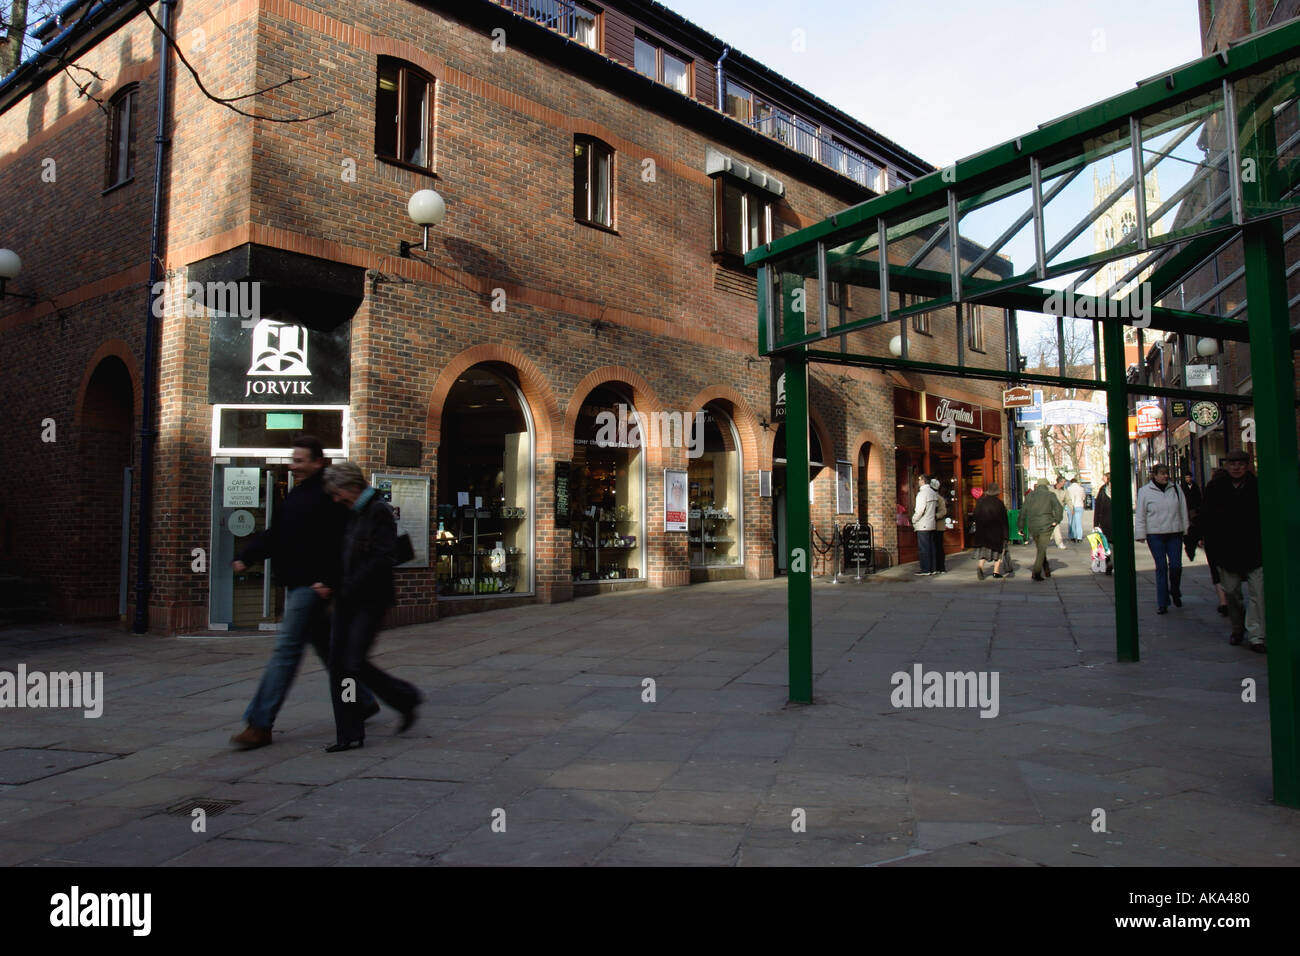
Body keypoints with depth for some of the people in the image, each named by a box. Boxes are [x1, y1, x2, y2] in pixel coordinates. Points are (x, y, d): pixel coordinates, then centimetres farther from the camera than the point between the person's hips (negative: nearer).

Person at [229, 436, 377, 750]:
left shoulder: (328, 497, -13)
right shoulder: (295, 495, 17)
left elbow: (339, 546, -19)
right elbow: (274, 535, 18)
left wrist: (331, 587, -23)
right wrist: (245, 558, 5)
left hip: (314, 585, -10)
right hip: (296, 583, 10)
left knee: (286, 648, -10)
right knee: (325, 646, 17)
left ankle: (260, 724, -6)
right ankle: (363, 702, 30)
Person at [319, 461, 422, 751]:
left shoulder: (378, 511, -11)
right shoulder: (353, 513, 15)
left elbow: (382, 559, -19)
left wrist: (346, 588, -17)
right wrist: (330, 584, 3)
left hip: (369, 601, -9)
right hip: (347, 599, 9)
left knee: (355, 663, -10)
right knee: (338, 662, 5)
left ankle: (405, 698, 14)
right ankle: (349, 734, 12)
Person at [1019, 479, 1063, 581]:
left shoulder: (1030, 496, 9)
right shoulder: (1050, 495, 0)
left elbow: (1023, 512, 9)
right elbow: (1059, 508, -15)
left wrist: (1021, 528, 13)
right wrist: (1056, 521, -5)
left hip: (1032, 527, 3)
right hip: (1046, 526, -3)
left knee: (1040, 549, 21)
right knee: (1041, 550, 1)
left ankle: (1046, 569, 23)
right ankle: (1036, 573, -5)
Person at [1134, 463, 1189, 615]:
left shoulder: (1175, 489, 8)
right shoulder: (1145, 491, 0)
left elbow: (1183, 511, 13)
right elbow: (1140, 515, 1)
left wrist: (1186, 530, 12)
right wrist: (1141, 534, -4)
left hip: (1175, 534, 2)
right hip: (1155, 535, -2)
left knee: (1176, 565, -3)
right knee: (1161, 567, -2)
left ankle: (1175, 592, 26)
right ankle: (1162, 604, 5)